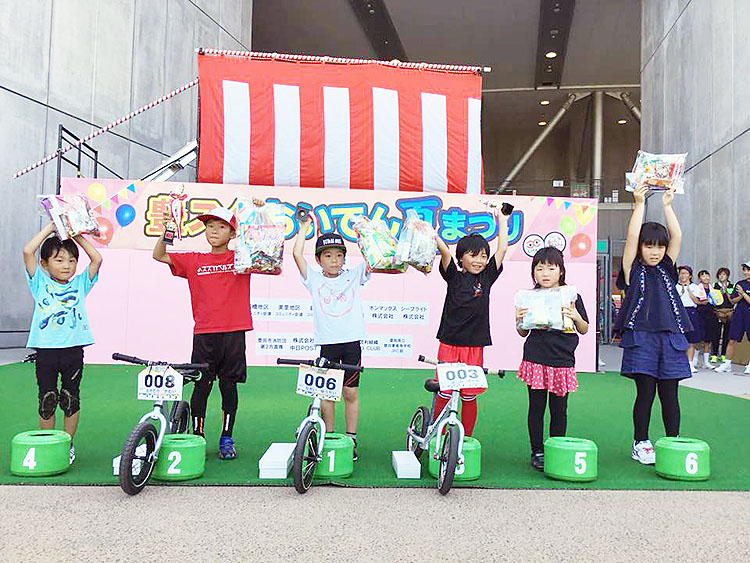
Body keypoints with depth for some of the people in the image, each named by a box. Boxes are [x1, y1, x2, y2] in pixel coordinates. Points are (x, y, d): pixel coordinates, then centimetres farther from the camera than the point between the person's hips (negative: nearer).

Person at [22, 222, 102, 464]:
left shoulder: (79, 284, 10)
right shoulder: (40, 284, 6)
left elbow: (96, 258, 1)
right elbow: (28, 251, -5)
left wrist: (76, 234, 5)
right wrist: (51, 227, -1)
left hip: (73, 351, 1)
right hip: (45, 351, -1)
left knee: (70, 399, 7)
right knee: (47, 399, 7)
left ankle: (68, 444, 22)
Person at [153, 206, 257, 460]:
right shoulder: (194, 261, 7)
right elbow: (158, 255, 8)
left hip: (233, 332, -1)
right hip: (204, 333, 1)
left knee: (229, 385, 7)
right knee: (201, 385, 6)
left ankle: (227, 438, 19)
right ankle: (197, 436, 20)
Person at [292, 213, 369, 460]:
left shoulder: (354, 276, 8)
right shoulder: (314, 279, 6)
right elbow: (297, 254, -3)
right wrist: (304, 226, 3)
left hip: (351, 341, 0)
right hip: (327, 343, 0)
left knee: (351, 393, 5)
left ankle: (351, 440, 16)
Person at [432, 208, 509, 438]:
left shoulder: (486, 278, 6)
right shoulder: (454, 277, 1)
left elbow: (502, 249, 5)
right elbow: (444, 251, -14)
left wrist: (502, 220, 10)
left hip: (474, 346, 2)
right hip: (449, 343, -2)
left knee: (469, 396, 8)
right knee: (443, 394, 2)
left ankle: (467, 439, 22)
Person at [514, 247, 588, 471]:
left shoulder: (572, 297, 3)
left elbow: (584, 330, 8)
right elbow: (523, 333, 9)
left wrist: (576, 317, -12)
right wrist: (519, 320, -12)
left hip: (562, 361, 0)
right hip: (535, 359, 0)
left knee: (559, 409, 8)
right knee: (536, 407, 6)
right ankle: (537, 452, 18)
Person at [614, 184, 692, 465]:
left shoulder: (667, 268, 14)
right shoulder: (633, 270, 3)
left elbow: (677, 236, 6)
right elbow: (632, 236, -7)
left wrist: (667, 205, 2)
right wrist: (639, 204, -7)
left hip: (670, 336, 4)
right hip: (641, 336, -4)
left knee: (669, 394, 6)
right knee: (645, 392, -1)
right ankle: (640, 444, 11)